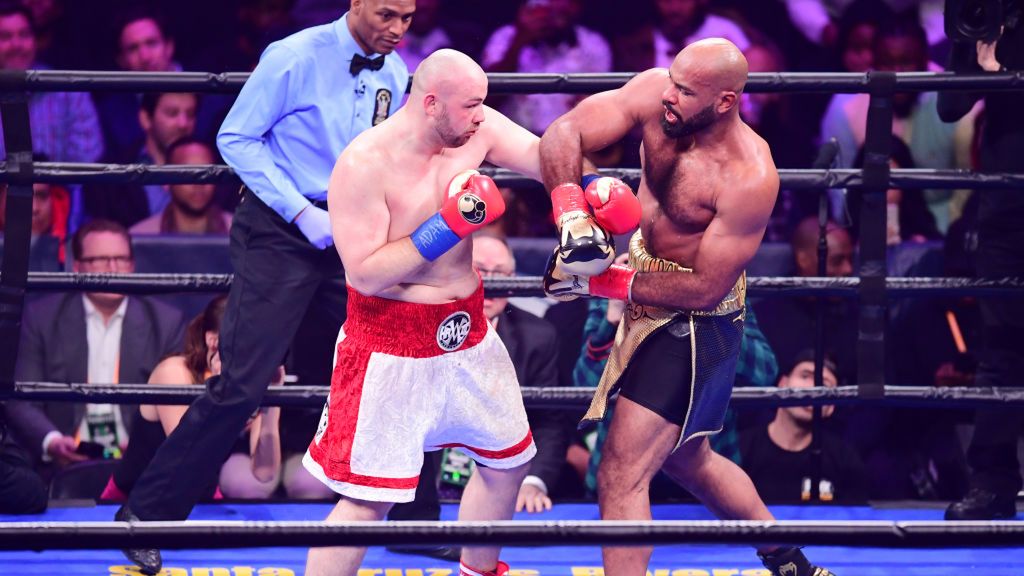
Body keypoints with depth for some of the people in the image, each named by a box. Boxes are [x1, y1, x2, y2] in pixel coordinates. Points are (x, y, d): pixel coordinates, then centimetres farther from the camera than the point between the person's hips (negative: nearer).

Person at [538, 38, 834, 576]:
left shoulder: (749, 179, -30)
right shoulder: (655, 92, -14)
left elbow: (704, 290, -25)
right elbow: (564, 133, -20)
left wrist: (602, 282, -24)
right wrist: (571, 216, -36)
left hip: (694, 324, -8)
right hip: (647, 299, 8)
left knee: (622, 476, -11)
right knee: (687, 459, 25)